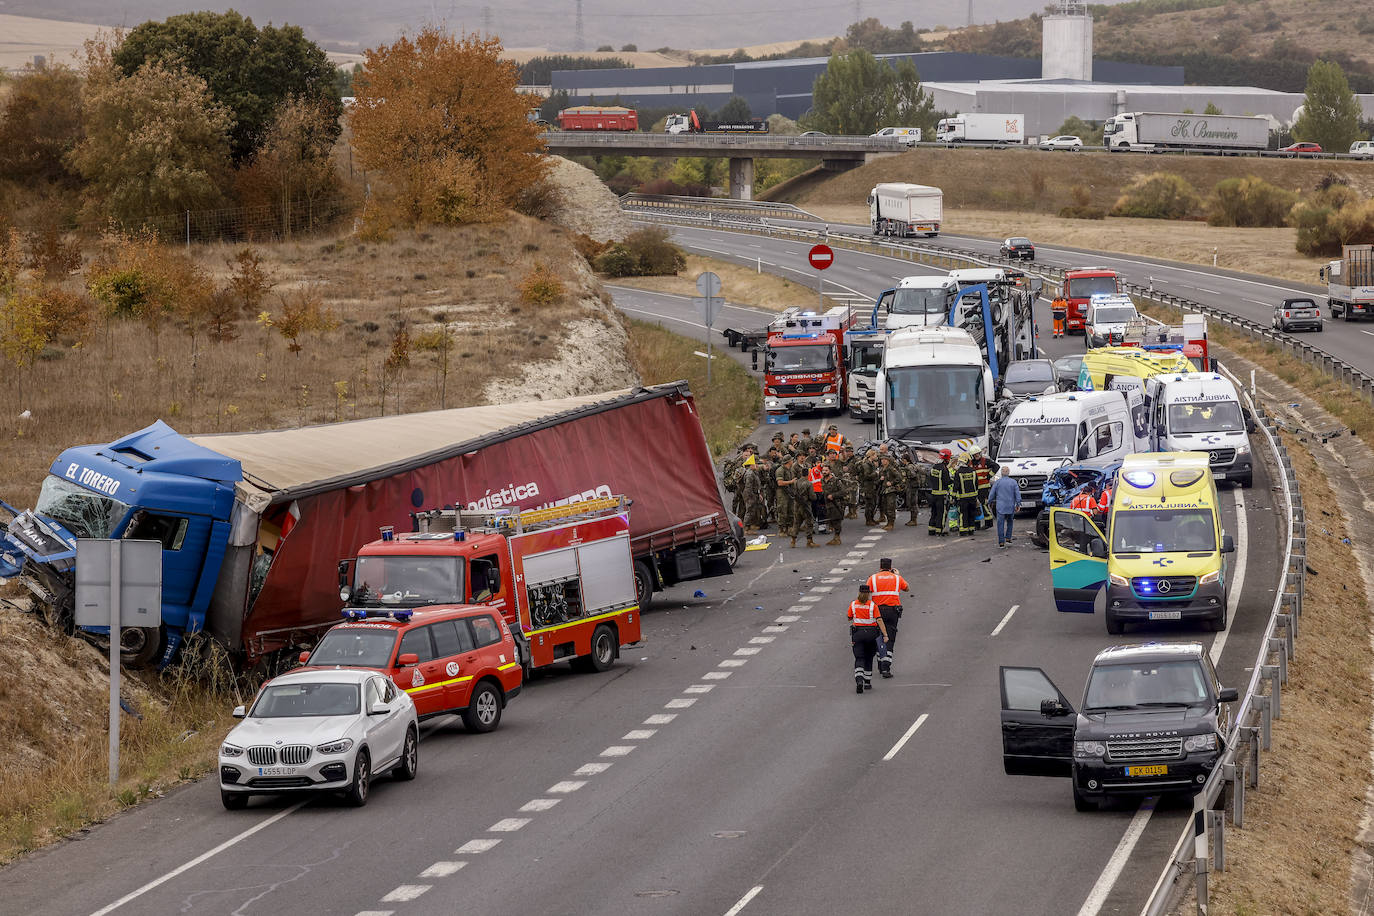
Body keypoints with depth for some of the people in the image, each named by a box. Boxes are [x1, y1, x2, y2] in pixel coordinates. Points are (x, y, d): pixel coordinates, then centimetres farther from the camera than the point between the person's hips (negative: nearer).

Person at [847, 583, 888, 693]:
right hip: (871, 634, 0)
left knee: (859, 659, -2)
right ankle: (867, 683, 23)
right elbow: (879, 620, -12)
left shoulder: (853, 604, 0)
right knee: (868, 659, 17)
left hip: (857, 633, 0)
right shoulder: (872, 605, -5)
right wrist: (885, 635, -13)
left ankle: (859, 680, -25)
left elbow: (849, 618, 13)